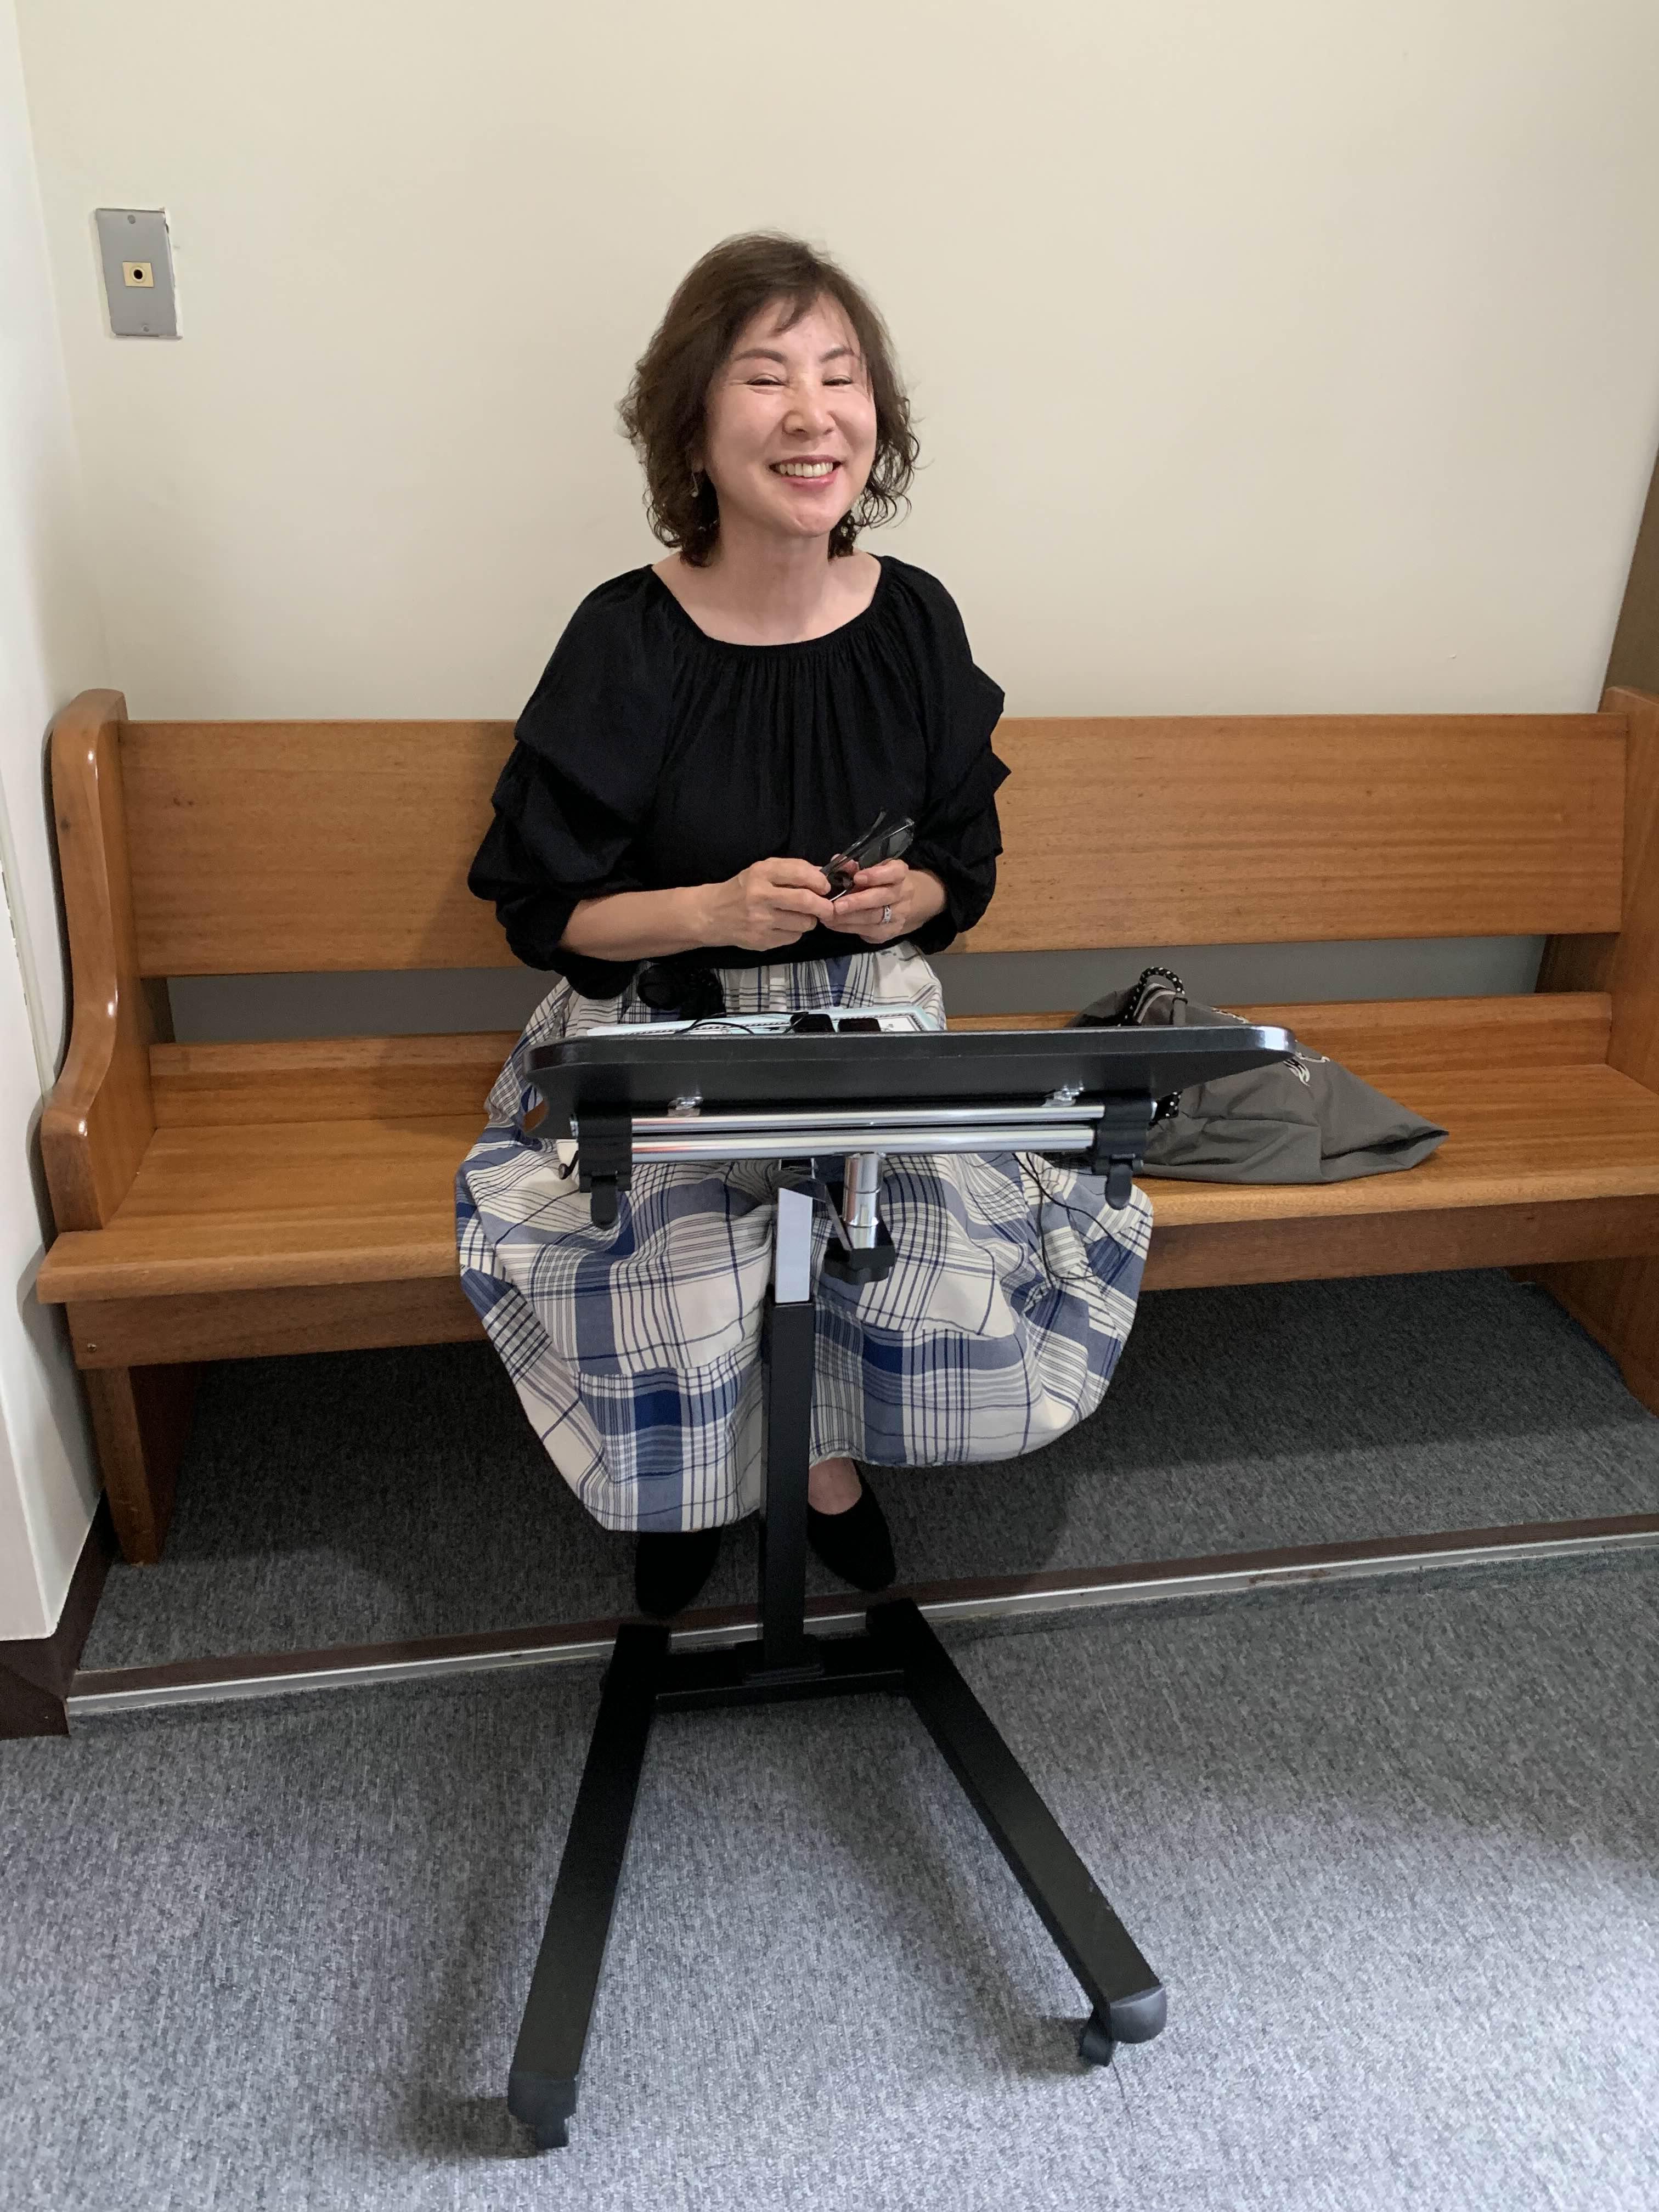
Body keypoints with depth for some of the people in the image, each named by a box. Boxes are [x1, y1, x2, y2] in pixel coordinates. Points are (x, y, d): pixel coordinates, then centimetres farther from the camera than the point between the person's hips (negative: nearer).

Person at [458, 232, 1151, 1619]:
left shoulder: (915, 620, -1)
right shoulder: (628, 638, -10)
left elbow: (967, 864, 9)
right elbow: (546, 907, -7)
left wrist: (911, 900, -14)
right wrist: (721, 908, -22)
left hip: (871, 1020, 3)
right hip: (667, 1034, -2)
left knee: (953, 1269, -21)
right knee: (674, 1294, -25)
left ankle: (830, 1446, 14)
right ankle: (695, 1478, 13)